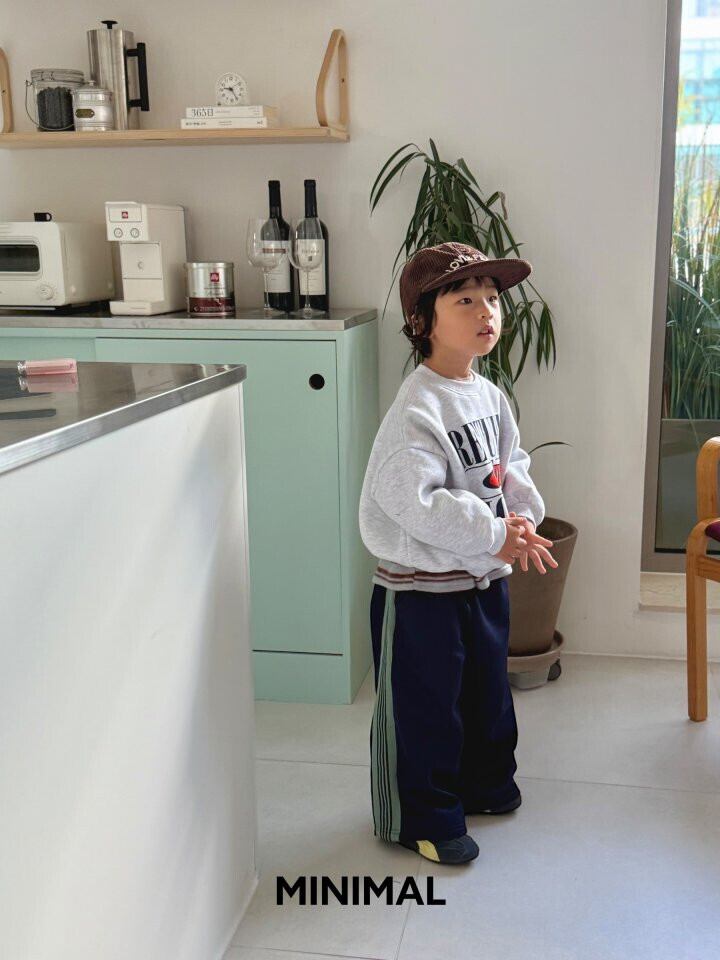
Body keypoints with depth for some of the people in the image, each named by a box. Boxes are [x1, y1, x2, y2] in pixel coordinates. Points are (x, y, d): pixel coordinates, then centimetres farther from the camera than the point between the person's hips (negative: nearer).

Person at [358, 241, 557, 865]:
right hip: (420, 591, -8)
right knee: (423, 708, 7)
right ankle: (422, 819, 26)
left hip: (485, 580, 9)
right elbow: (413, 500, -30)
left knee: (487, 689, 25)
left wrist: (521, 515, -5)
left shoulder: (489, 395, 4)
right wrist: (494, 535, -25)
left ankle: (484, 783, 47)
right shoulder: (418, 408, -23)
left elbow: (512, 464, 15)